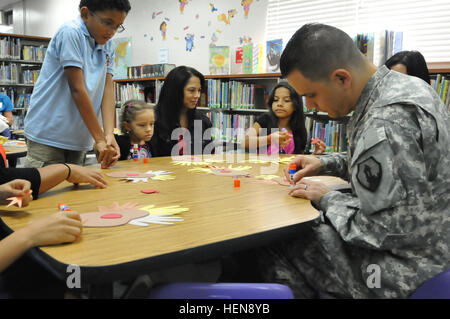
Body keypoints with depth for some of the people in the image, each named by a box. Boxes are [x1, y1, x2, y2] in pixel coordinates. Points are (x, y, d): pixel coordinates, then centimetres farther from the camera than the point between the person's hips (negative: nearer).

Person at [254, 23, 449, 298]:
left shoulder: (386, 124, -31)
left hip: (409, 270, -10)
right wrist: (325, 164, 7)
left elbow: (383, 229, -28)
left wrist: (327, 199, -11)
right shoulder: (405, 85, 2)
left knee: (273, 247, -2)